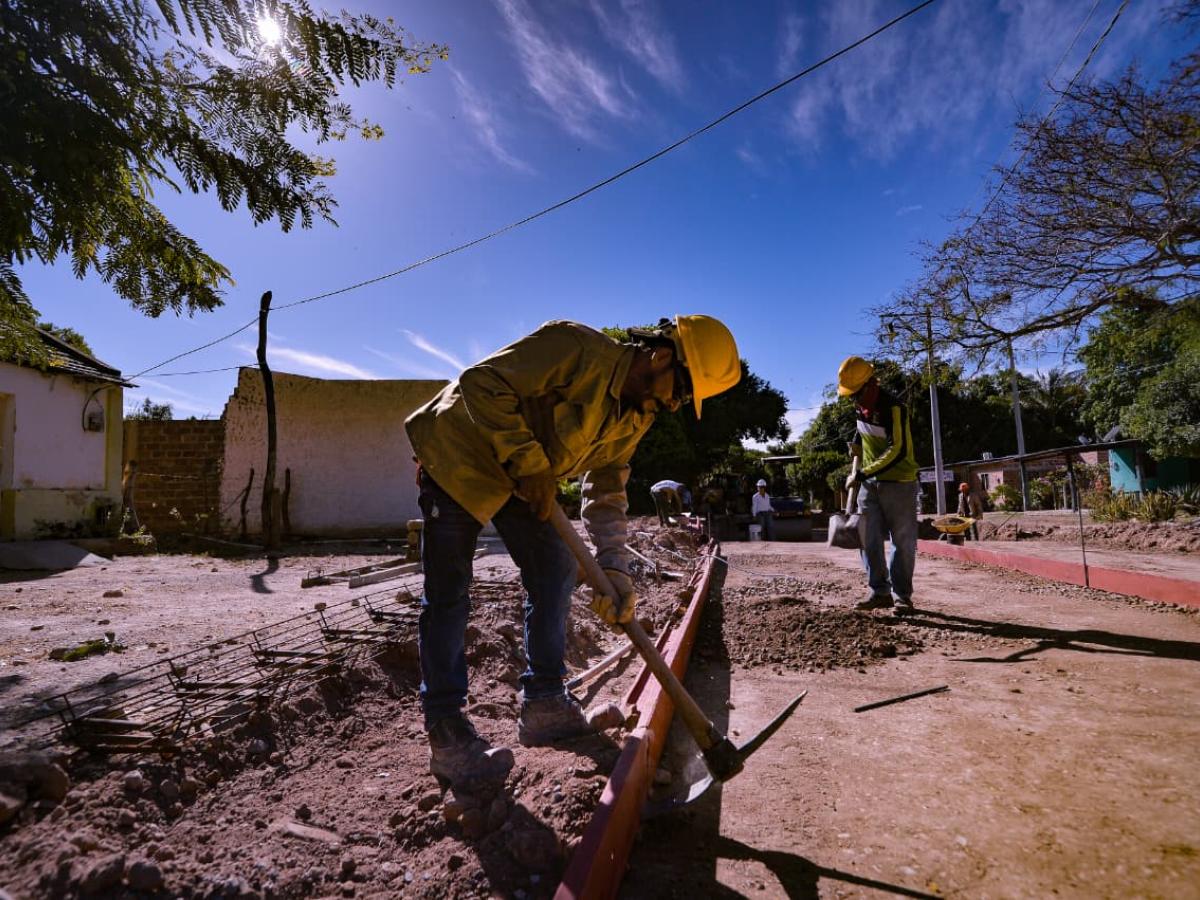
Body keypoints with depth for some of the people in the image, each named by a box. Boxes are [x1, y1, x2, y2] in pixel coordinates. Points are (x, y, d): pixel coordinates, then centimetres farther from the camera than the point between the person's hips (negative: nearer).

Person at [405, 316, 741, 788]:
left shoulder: (635, 418, -2)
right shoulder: (578, 348, -28)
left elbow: (607, 496, -1)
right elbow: (481, 382, -29)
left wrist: (614, 570, -14)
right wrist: (528, 463, -27)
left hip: (518, 474, 8)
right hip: (456, 453, -8)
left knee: (555, 570, 3)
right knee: (447, 594, -6)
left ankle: (543, 705, 16)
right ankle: (445, 732, 5)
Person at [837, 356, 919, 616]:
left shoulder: (894, 408, -19)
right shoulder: (859, 406, 5)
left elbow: (898, 450, -24)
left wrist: (863, 473, -26)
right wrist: (855, 469, 12)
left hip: (899, 483, -7)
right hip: (869, 483, 7)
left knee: (903, 542, 1)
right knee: (869, 540, 3)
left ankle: (901, 595, 10)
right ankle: (880, 592, 10)